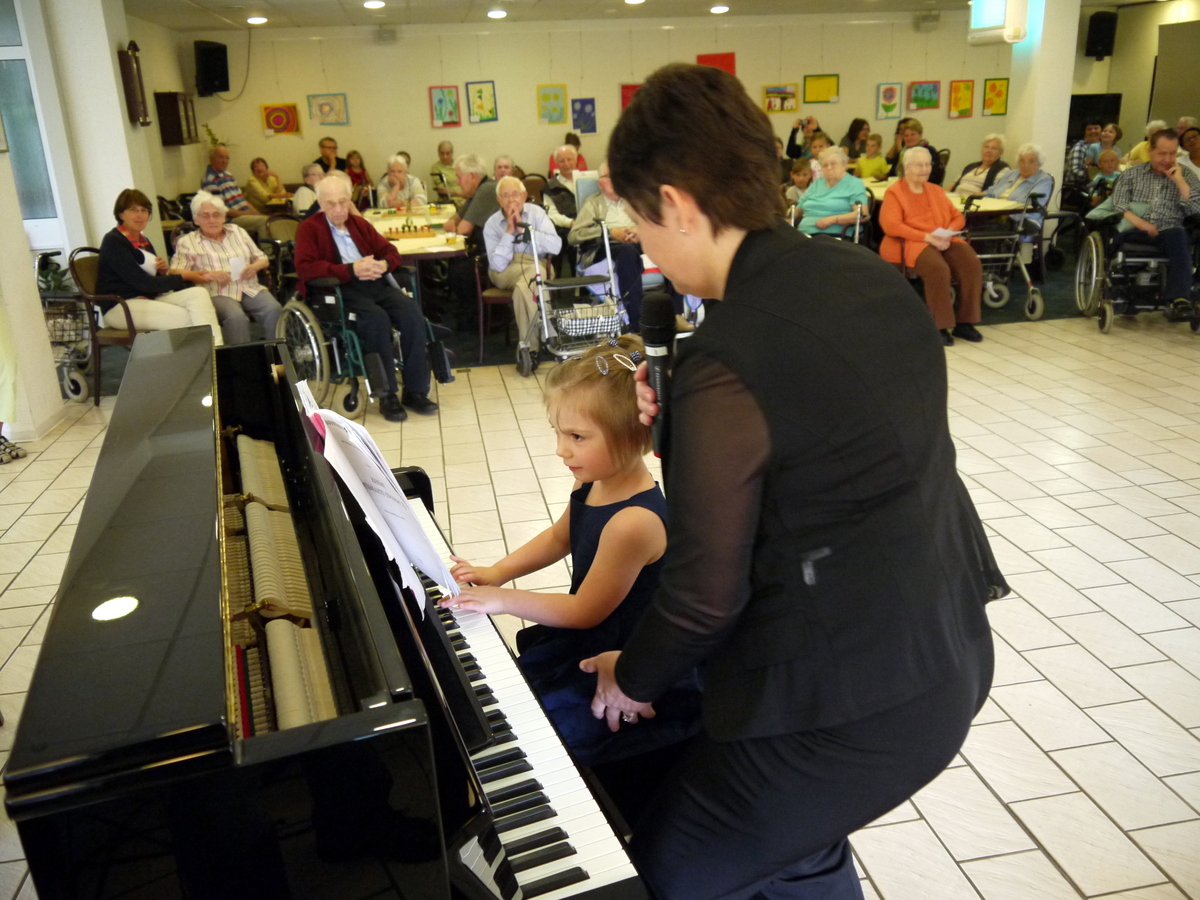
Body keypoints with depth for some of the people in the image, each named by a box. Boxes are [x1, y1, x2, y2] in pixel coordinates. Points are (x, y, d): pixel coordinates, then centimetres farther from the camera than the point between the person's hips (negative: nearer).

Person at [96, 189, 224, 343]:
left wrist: (164, 271, -5)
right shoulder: (113, 242, -8)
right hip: (120, 306, -7)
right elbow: (142, 283, -16)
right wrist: (183, 276, -10)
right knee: (186, 318, -26)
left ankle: (216, 348, -35)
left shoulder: (144, 241, 17)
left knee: (198, 293, -19)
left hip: (150, 300, 7)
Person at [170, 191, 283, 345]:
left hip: (251, 290, 3)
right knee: (236, 317, -37)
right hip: (217, 294, -3)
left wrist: (254, 267, 0)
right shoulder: (187, 242, 13)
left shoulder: (237, 231, 25)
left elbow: (263, 259, 25)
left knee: (274, 310, -29)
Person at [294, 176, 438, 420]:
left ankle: (415, 391, -18)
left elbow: (390, 251, 21)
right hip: (340, 290, -5)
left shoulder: (359, 223, 23)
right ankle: (387, 395, -24)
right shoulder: (309, 228, 6)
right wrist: (351, 270, -19)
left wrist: (383, 265, -6)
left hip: (375, 283, 5)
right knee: (377, 318, -34)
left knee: (412, 311, -23)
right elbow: (304, 268, -9)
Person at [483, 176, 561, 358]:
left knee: (524, 286, -37)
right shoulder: (492, 224, 5)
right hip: (505, 272, 0)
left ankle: (528, 345, -31)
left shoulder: (536, 212, 5)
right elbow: (498, 265, -8)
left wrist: (523, 228, -11)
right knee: (533, 272, -35)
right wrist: (509, 231, -11)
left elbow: (555, 246, -11)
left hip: (538, 265, 0)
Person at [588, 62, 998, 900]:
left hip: (850, 706, -8)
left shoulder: (722, 365, -25)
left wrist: (634, 677, 2)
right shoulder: (874, 278, -1)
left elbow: (707, 591, -17)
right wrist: (683, 421, 15)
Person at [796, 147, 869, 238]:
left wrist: (833, 219, -18)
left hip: (834, 236, -5)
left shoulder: (854, 184, 8)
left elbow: (862, 214, -6)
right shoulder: (817, 184, 26)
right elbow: (798, 210, 25)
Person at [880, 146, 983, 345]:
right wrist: (927, 237, -18)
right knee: (938, 268, -35)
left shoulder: (936, 191, 24)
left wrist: (948, 233, -6)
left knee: (972, 264, -22)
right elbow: (891, 225, -11)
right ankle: (940, 327, -25)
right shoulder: (894, 192, 5)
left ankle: (964, 323, -14)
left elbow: (958, 216, 19)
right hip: (913, 243, -5)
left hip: (945, 241, 6)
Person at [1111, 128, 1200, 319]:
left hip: (1169, 233, 0)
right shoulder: (1131, 174, 20)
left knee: (1178, 235, -37)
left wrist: (1179, 180, 0)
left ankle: (1179, 301, -46)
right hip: (1134, 233, 0)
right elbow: (1119, 205, 3)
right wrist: (1139, 223, -14)